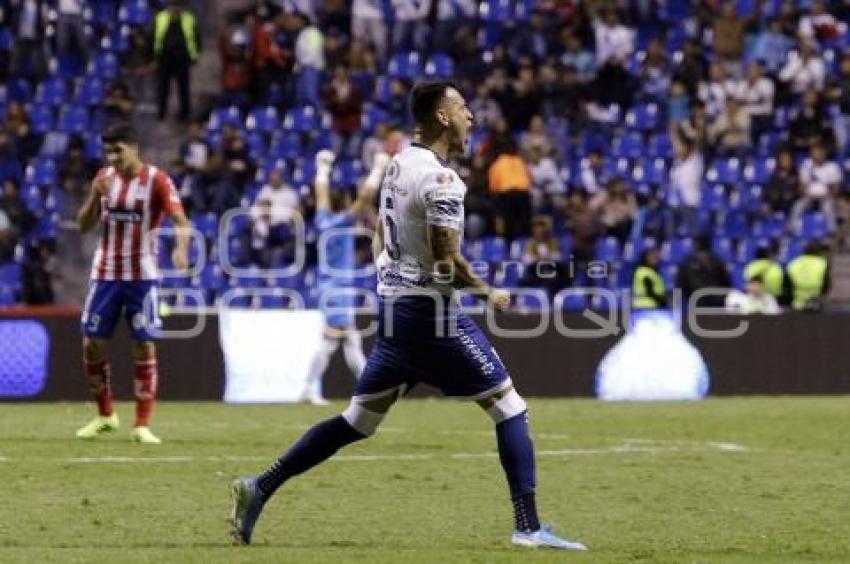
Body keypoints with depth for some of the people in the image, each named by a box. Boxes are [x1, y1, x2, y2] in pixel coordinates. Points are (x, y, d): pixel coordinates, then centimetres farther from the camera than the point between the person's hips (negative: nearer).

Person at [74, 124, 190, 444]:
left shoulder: (156, 180, -8)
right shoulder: (104, 177, 5)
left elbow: (180, 220, -18)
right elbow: (84, 226, 5)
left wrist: (181, 248, -38)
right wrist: (95, 196, -13)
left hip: (142, 276, -4)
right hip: (105, 273, 4)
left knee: (145, 347, -6)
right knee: (92, 345, 2)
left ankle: (143, 425, -1)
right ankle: (105, 415, 20)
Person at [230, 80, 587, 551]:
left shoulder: (397, 166, 11)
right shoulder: (440, 179, -17)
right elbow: (447, 261, -20)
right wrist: (489, 292, -6)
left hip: (392, 305, 8)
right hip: (432, 312, -8)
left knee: (358, 420, 13)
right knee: (509, 407, 0)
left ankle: (260, 488, 8)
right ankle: (528, 527, -4)